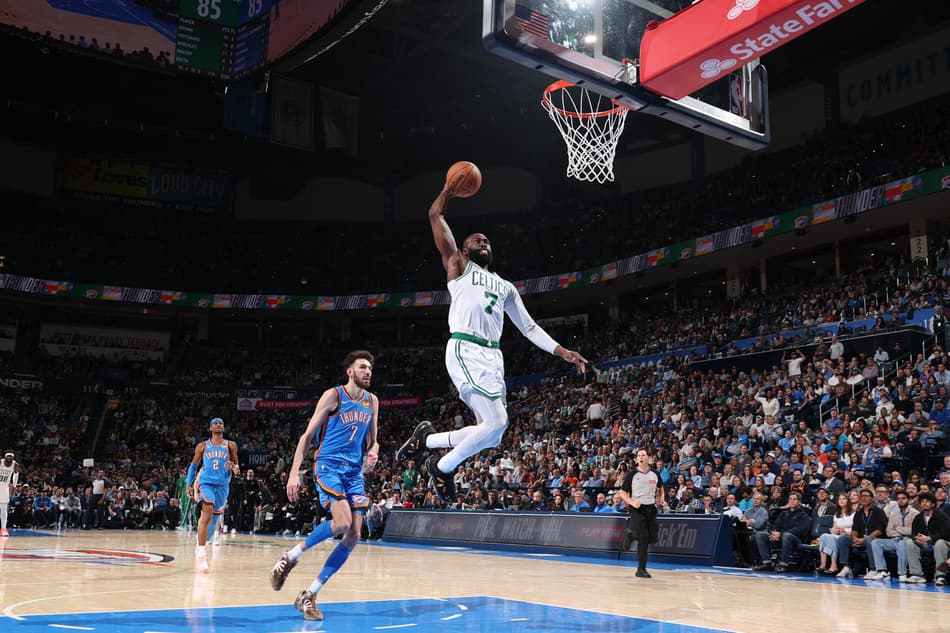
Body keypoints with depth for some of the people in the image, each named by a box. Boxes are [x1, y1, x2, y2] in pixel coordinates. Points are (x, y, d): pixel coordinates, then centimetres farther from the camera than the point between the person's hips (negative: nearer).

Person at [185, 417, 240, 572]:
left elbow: (237, 468, 7)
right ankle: (201, 551, -23)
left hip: (223, 485, 3)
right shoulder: (202, 446, 5)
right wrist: (189, 485, 10)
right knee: (207, 514, -23)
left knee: (215, 517, 12)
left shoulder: (230, 446, 6)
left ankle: (203, 543, 36)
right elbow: (193, 466, 15)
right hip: (206, 483, -3)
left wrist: (234, 469, -16)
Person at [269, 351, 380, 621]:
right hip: (328, 465, -6)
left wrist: (373, 452, -4)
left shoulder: (372, 401, 11)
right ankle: (290, 556, -4)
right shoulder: (333, 395, -6)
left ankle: (309, 595, 4)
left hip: (355, 472, 6)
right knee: (342, 522, -27)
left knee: (354, 536, -4)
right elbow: (308, 435, -6)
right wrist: (294, 472, -14)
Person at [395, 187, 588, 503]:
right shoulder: (459, 266, 11)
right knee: (497, 422, -19)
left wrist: (563, 352, 16)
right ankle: (443, 467, 2)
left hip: (493, 357, 7)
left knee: (491, 432, 4)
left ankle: (426, 438, 24)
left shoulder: (505, 287, 27)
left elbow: (529, 327, 25)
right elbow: (435, 215, 5)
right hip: (465, 352, -7)